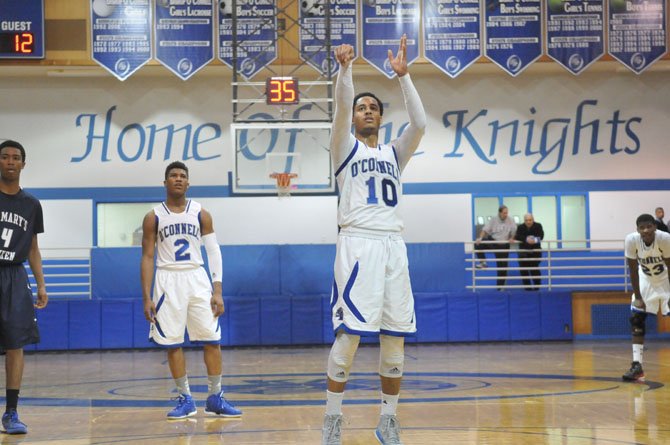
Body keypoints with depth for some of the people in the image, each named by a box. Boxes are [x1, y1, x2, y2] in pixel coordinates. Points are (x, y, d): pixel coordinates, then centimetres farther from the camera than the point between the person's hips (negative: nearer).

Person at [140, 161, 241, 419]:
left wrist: (217, 291, -3)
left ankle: (215, 398, 9)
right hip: (168, 281, -1)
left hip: (197, 278, 1)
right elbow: (147, 257, 3)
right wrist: (146, 298, -4)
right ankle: (185, 400, 11)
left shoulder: (201, 214, 5)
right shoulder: (154, 218, 2)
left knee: (212, 340, -2)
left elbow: (213, 252, 5)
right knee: (172, 343, 0)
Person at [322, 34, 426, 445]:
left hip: (393, 245, 4)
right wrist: (346, 69, -20)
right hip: (358, 243, -4)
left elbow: (420, 124, 1)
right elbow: (341, 110, -8)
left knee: (395, 336, 2)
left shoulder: (394, 153, 19)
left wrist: (403, 75, -3)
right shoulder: (346, 148, 12)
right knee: (349, 333, -10)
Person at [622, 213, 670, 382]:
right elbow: (633, 270, -15)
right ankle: (637, 366, -2)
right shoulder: (631, 240, -26)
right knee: (636, 319, -6)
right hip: (646, 279, 3)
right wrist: (637, 297, -15)